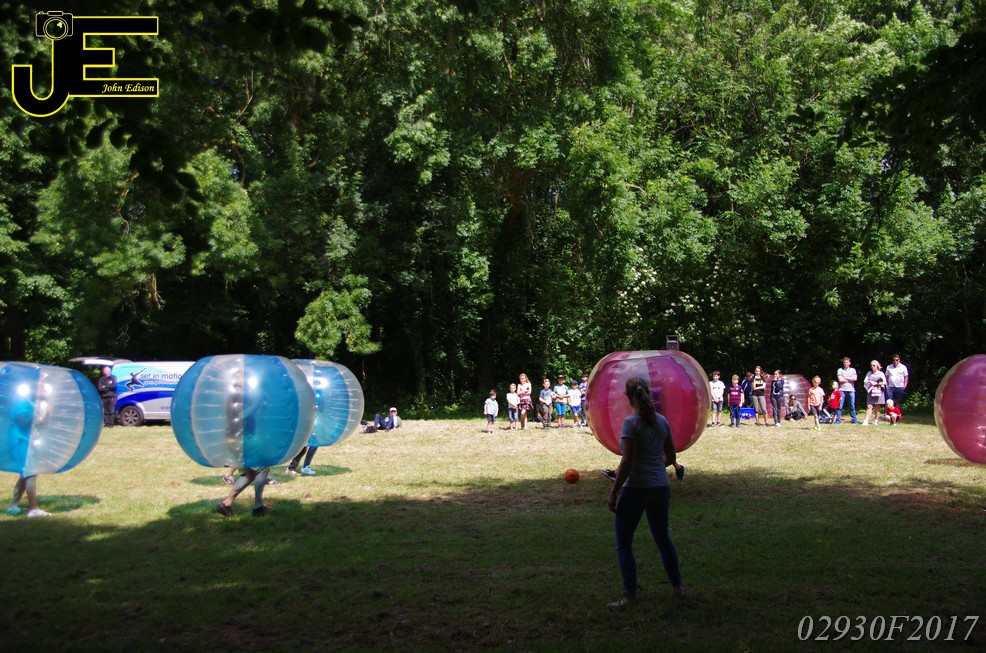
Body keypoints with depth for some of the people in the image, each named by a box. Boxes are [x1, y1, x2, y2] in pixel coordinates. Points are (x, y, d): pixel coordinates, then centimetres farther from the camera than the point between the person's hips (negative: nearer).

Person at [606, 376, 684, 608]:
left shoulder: (631, 422, -14)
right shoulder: (662, 421, 5)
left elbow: (627, 462, -18)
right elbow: (670, 457, 12)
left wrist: (614, 492, -11)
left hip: (636, 487, -6)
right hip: (661, 486, 7)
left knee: (623, 543, 5)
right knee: (663, 538, 21)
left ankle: (629, 596, 5)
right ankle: (677, 588, 29)